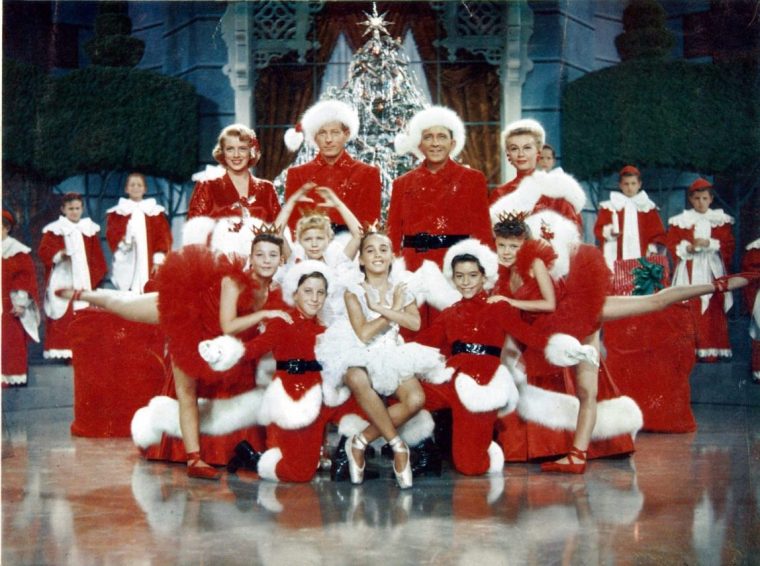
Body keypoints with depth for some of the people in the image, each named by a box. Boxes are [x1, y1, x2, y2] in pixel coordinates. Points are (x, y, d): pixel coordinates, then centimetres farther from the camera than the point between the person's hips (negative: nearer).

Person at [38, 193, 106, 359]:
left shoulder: (89, 229, 12)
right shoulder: (54, 230, 2)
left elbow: (97, 256, 14)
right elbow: (44, 251, -6)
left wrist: (96, 275, 4)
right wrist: (59, 255, -24)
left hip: (84, 281, 3)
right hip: (62, 282, -3)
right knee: (64, 317, -8)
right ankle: (63, 351, -6)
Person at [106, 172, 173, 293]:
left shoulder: (156, 212, 10)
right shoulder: (117, 213, 10)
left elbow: (164, 237, 5)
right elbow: (112, 236, 2)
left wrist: (159, 259, -6)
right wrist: (123, 243, -19)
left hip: (149, 266, 0)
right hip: (127, 267, 0)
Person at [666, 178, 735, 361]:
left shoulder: (720, 220, 8)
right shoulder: (681, 221, 5)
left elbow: (728, 244, 3)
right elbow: (672, 245, 2)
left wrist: (709, 243, -12)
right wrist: (688, 248, -14)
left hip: (712, 270, 1)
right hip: (689, 270, -1)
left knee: (714, 310, -2)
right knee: (690, 309, -7)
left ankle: (713, 349, 3)